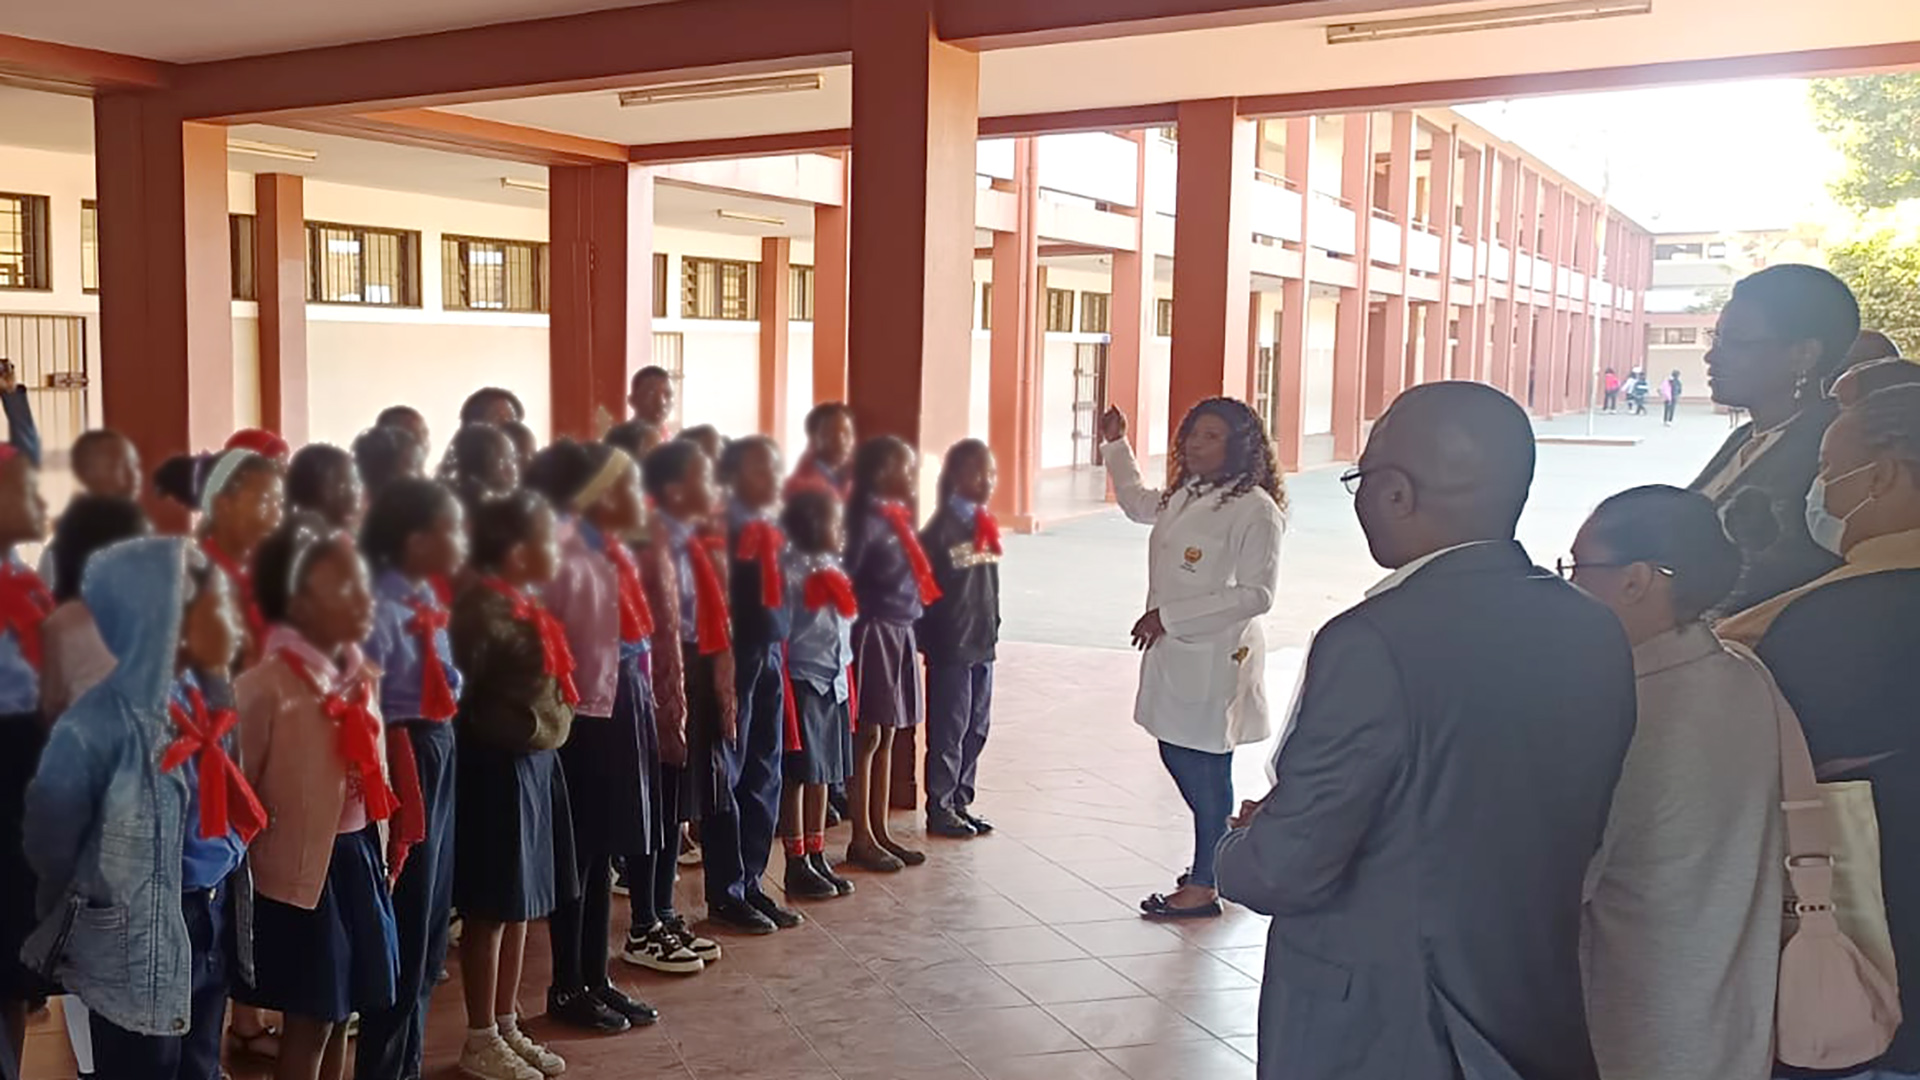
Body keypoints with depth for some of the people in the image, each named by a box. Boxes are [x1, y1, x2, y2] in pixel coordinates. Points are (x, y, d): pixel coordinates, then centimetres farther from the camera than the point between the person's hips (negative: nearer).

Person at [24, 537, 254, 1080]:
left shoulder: (203, 696, 2)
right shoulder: (102, 723, -22)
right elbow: (52, 838, -12)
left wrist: (220, 903, 11)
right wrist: (88, 912, 3)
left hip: (213, 922, 7)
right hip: (139, 943, -7)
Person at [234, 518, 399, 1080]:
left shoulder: (363, 677, 6)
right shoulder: (267, 685, -19)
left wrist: (377, 850, 13)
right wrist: (249, 865, -12)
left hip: (357, 857, 7)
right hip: (301, 868, -7)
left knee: (339, 1014, 17)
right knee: (311, 1021, 3)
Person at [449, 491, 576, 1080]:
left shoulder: (524, 605, 10)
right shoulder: (485, 607, -17)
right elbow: (462, 689, -22)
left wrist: (550, 728, 7)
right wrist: (520, 728, -13)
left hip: (535, 761, 9)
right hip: (500, 767, -9)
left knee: (521, 905, 16)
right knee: (492, 908, 3)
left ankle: (506, 1026, 29)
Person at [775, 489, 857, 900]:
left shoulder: (830, 569, 11)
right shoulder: (792, 572, -14)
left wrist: (847, 680, 16)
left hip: (833, 681, 8)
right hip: (803, 680, -8)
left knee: (823, 775, 13)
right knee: (798, 776, 1)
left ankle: (817, 857, 23)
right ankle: (797, 866, 9)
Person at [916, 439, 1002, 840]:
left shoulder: (985, 524, 10)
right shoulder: (942, 528, -13)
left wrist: (992, 627, 13)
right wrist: (928, 639, -15)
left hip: (982, 643, 7)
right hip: (950, 646, -7)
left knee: (976, 729, 13)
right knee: (949, 731, 2)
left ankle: (961, 802, 25)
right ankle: (940, 809, 13)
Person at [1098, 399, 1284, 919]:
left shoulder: (1255, 509, -14)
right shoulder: (1183, 497, 11)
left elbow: (1256, 594, -19)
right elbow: (1136, 502, 34)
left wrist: (1170, 616, -19)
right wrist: (1115, 445, 28)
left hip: (1216, 658, -8)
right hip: (1173, 653, 8)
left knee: (1205, 768, 1)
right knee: (1176, 755, 15)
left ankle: (1204, 885, 16)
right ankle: (1223, 853, 35)